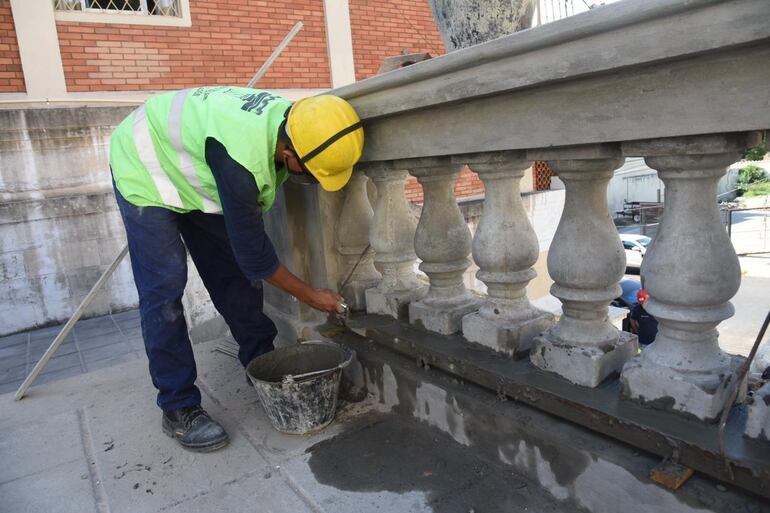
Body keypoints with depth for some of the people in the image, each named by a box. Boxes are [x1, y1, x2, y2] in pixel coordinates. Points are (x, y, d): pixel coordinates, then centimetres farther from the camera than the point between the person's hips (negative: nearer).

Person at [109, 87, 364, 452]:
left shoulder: (289, 118, -19)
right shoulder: (242, 158, -42)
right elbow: (252, 249, -30)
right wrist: (310, 296, -20)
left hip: (190, 168, 8)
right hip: (145, 170, -7)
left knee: (232, 270, 4)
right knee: (165, 288, -13)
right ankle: (178, 408, -1)